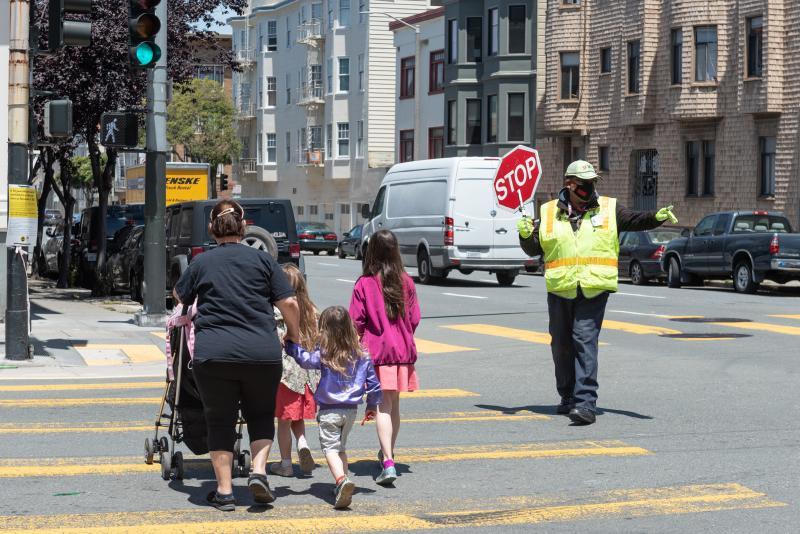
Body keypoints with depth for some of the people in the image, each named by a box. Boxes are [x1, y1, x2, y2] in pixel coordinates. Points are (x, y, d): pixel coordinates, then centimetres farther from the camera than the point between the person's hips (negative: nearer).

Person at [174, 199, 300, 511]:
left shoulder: (201, 263, 7)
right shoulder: (262, 260, 6)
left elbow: (179, 296, 24)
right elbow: (289, 303, 2)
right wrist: (294, 334, 19)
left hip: (213, 354, -1)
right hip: (263, 353, 1)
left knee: (220, 421, 9)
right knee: (261, 415, 19)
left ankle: (224, 491, 7)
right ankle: (259, 472, 1)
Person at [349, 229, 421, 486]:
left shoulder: (364, 284, -10)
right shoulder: (406, 282, 0)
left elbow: (356, 322, -8)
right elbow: (414, 319, 6)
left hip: (376, 350, -4)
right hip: (402, 349, 4)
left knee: (383, 406, -7)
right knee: (394, 404, 18)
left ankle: (388, 464, -19)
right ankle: (388, 453, 35)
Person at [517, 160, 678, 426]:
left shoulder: (608, 209, 7)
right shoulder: (549, 213, 9)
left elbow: (636, 220, 3)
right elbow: (534, 249, 12)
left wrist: (657, 217, -15)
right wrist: (526, 235, -8)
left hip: (594, 290, -3)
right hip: (559, 290, 3)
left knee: (585, 341, -14)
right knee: (561, 344, 11)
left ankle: (586, 402, -18)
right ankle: (568, 397, 29)